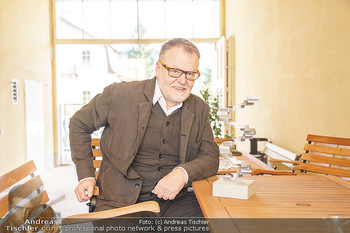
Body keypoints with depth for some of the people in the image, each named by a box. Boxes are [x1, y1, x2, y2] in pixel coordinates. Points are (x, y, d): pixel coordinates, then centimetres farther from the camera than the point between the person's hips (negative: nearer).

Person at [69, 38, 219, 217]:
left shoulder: (199, 109, 7)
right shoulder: (120, 94, -5)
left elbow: (211, 158, 8)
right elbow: (79, 124, 8)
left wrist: (183, 173, -14)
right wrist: (86, 176, 1)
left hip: (174, 201, 4)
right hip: (121, 202, -3)